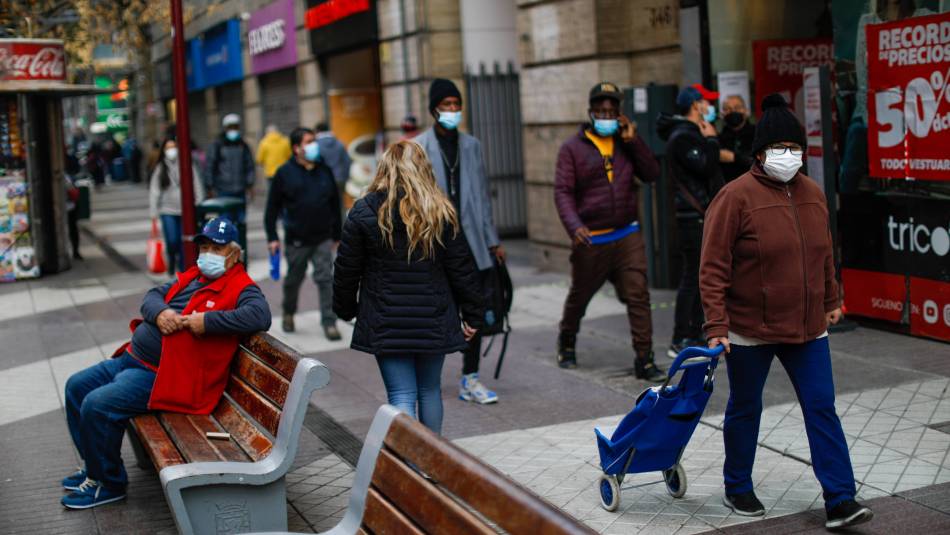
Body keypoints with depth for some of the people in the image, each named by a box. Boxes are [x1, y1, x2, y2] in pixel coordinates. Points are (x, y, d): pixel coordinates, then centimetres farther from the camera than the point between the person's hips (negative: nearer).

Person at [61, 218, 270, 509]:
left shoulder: (240, 287, -9)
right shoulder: (191, 276, 16)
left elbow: (260, 316, -28)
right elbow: (153, 295, 16)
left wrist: (208, 320, -28)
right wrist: (159, 312, -9)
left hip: (158, 376, -10)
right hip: (131, 359, 10)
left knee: (96, 406, -21)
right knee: (76, 387, 15)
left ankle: (109, 483, -2)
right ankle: (94, 466, 27)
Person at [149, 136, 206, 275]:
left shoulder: (188, 166, 1)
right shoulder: (160, 168, 4)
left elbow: (198, 187, 3)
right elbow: (154, 191, 5)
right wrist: (153, 212, 2)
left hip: (186, 210, 0)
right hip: (168, 210, 0)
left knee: (183, 242, 2)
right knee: (172, 241, -8)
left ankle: (183, 268, 17)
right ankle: (171, 264, 18)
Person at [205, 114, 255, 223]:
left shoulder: (243, 146, 12)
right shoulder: (217, 145, 0)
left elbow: (250, 165, 15)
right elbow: (209, 166, -1)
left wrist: (250, 184, 4)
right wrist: (210, 187, -6)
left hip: (240, 191, 4)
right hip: (223, 190, -4)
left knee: (240, 219, 5)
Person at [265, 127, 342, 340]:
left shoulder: (324, 171, 6)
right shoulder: (284, 173, -3)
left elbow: (335, 204, 13)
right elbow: (272, 207, -1)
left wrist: (336, 235, 14)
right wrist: (272, 237, -4)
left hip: (322, 238, 2)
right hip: (296, 240, -1)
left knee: (326, 279, -5)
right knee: (293, 280, 13)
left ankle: (329, 322, 0)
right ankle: (288, 313, 37)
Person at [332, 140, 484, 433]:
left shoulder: (364, 212, -6)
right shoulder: (442, 213, -3)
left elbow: (347, 269, -1)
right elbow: (461, 268, -1)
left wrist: (346, 309, 14)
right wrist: (473, 315, 8)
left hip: (385, 324, -2)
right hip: (434, 321, 2)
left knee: (401, 395, 1)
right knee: (430, 389, 18)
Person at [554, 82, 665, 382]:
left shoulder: (626, 144, 10)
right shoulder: (573, 148, -2)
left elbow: (651, 174, 1)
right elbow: (562, 191, -10)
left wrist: (633, 141, -8)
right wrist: (574, 225, -25)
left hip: (627, 236, 2)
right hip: (591, 240, -2)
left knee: (638, 295, -8)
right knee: (579, 296, 15)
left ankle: (644, 360, -4)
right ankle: (567, 343, 40)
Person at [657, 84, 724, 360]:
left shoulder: (694, 134, 21)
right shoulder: (682, 137, -12)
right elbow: (705, 167, -23)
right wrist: (711, 140, -11)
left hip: (704, 216, 11)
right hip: (693, 217, -11)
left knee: (701, 277, 13)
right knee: (692, 277, -10)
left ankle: (695, 335, 20)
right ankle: (679, 341, -7)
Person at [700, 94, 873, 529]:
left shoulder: (812, 194, 5)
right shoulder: (737, 196, -14)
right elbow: (713, 267, -16)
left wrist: (831, 302, 21)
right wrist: (717, 324, -20)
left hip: (806, 328, 5)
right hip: (750, 329, -5)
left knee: (821, 407, 1)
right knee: (745, 410, 11)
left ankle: (840, 501, 5)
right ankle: (737, 489, 30)